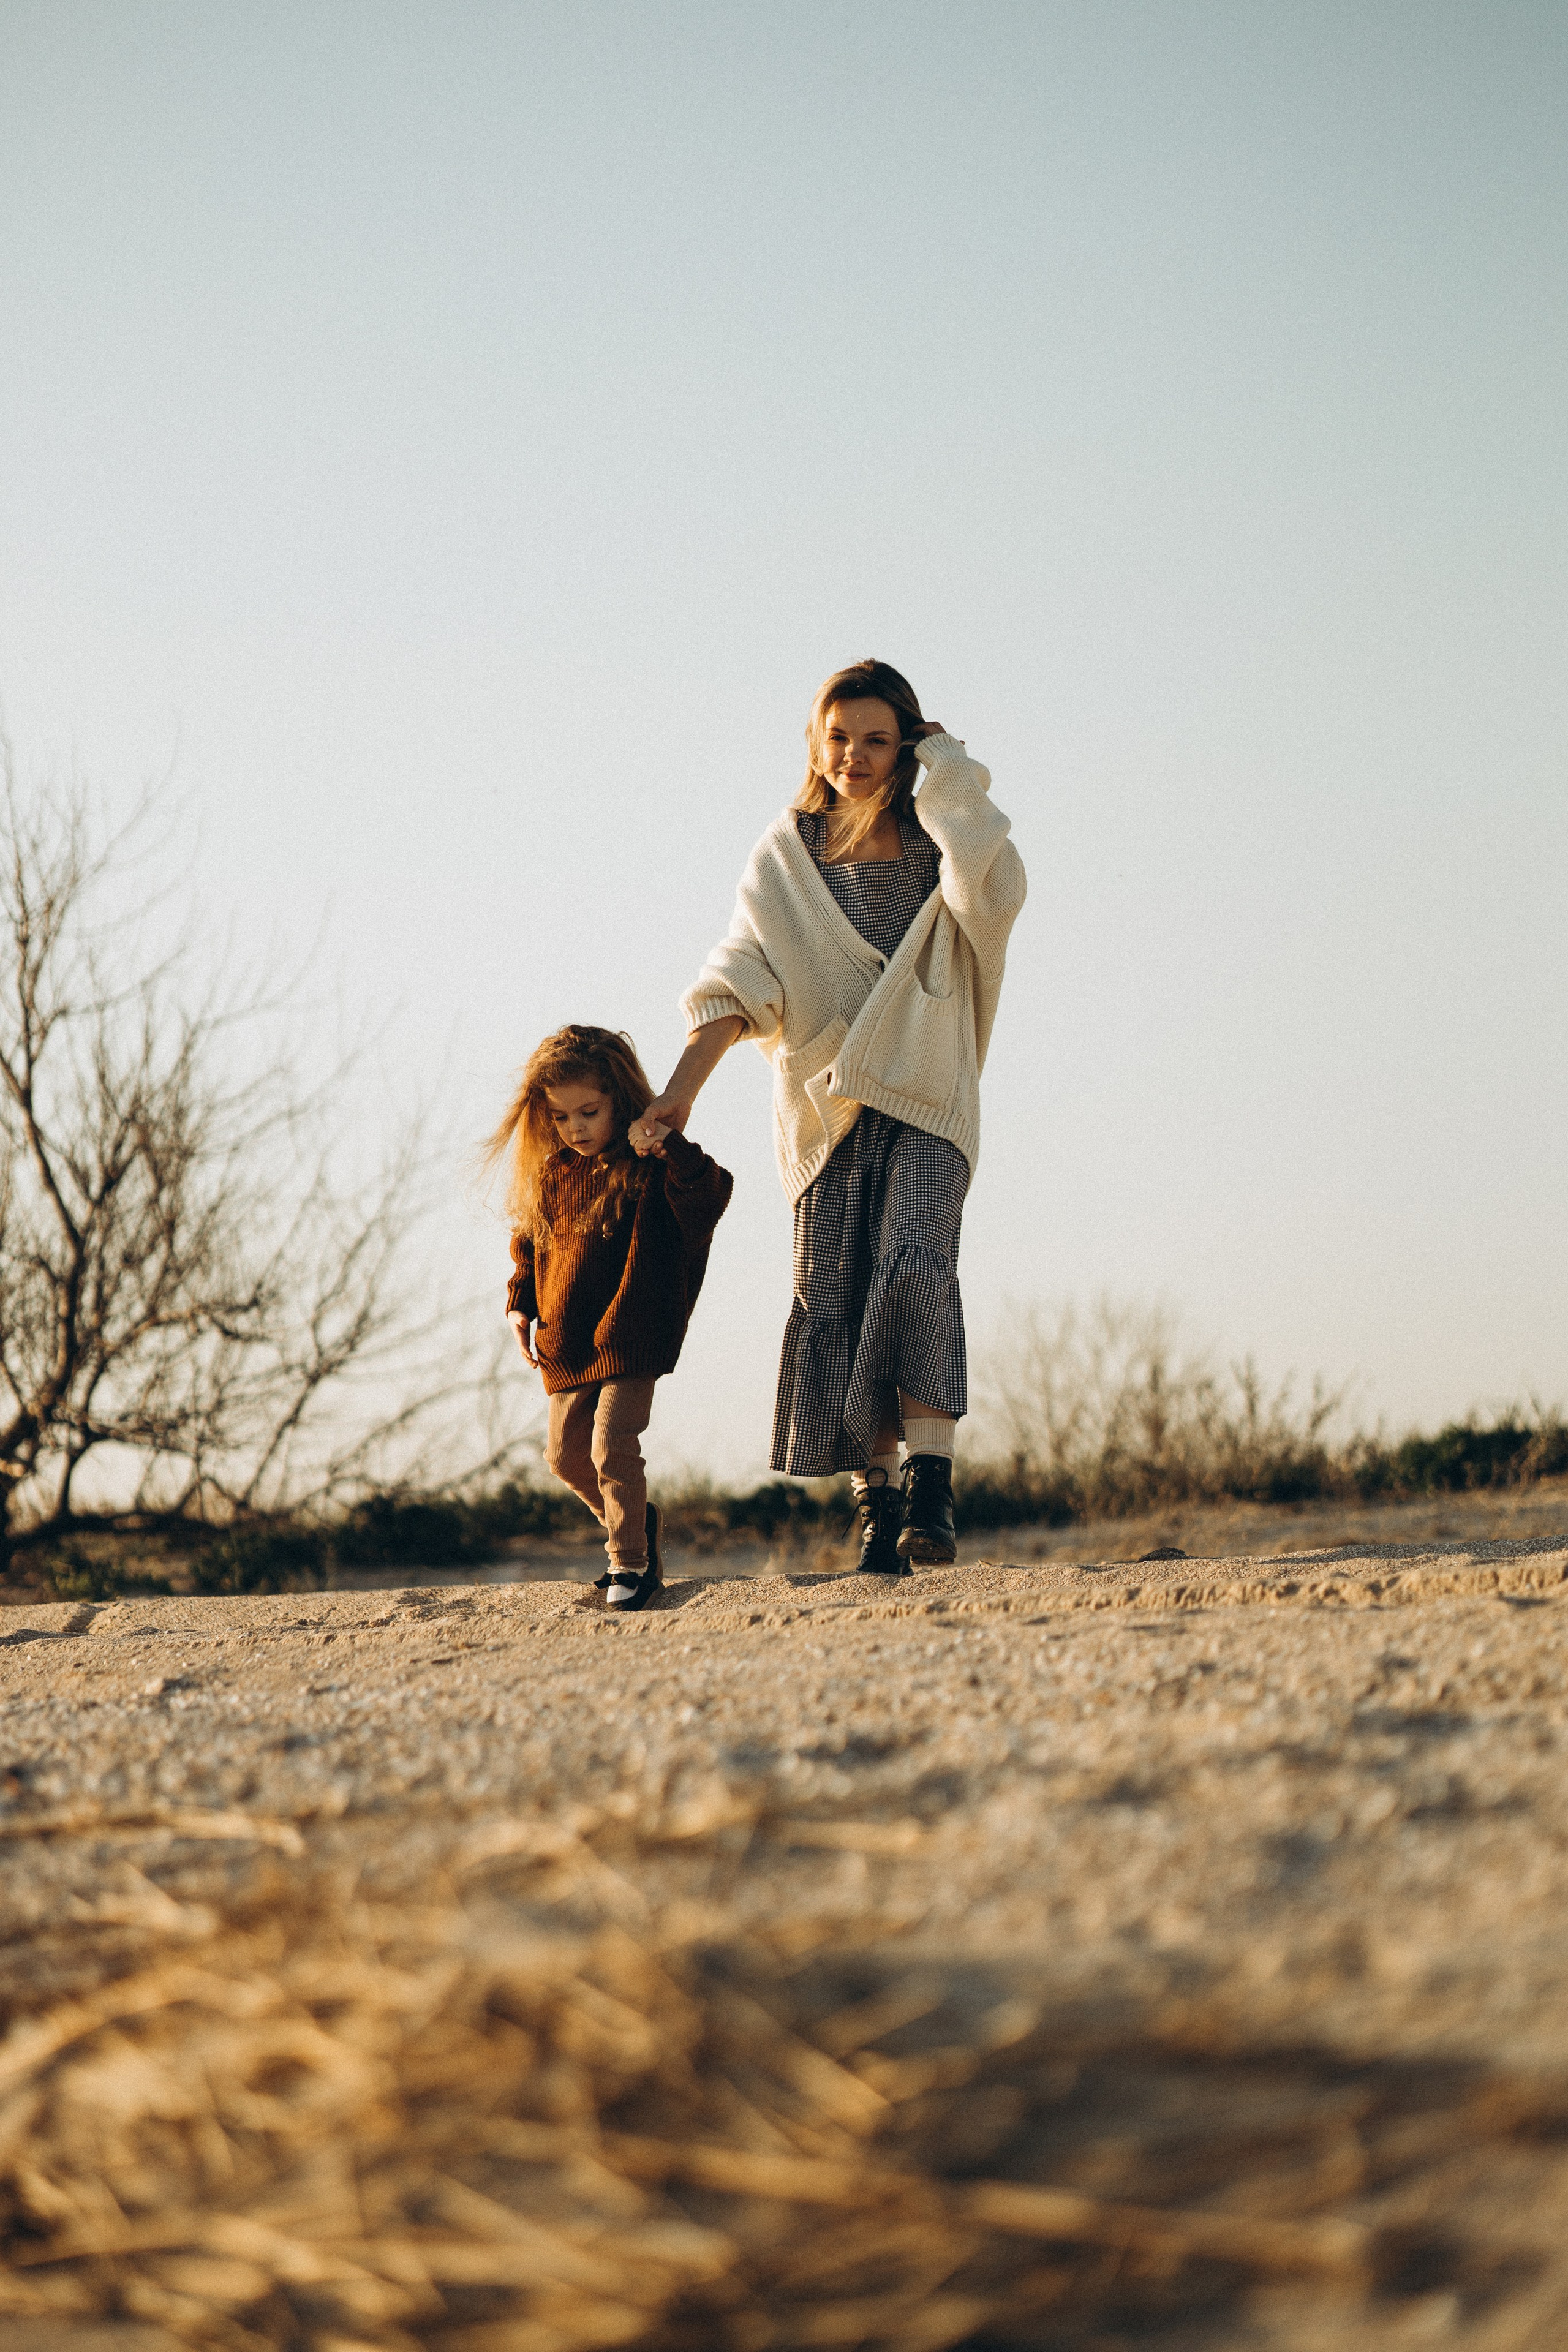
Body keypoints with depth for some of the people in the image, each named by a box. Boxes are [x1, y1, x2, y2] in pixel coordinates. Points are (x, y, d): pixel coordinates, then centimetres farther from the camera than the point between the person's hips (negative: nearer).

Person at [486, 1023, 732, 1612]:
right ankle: (634, 1523, 33)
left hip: (629, 1338, -7)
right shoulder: (550, 1175, 9)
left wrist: (675, 1151, -34)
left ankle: (631, 1561, -1)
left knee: (612, 1447, -14)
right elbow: (528, 1242, 22)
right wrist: (521, 1303, 12)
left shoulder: (650, 1167, -8)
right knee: (566, 1455, 10)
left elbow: (710, 1199, -22)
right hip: (564, 1344, 7)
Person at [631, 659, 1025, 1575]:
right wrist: (681, 1090, -11)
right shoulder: (787, 854, 11)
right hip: (828, 1104, 2)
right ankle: (877, 1501, 3)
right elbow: (740, 981, 2)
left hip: (924, 1097, -2)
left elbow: (993, 890, -18)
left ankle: (931, 1489, -25)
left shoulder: (933, 839, 6)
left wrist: (944, 766, -7)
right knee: (837, 1298, -4)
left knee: (915, 1267, -22)